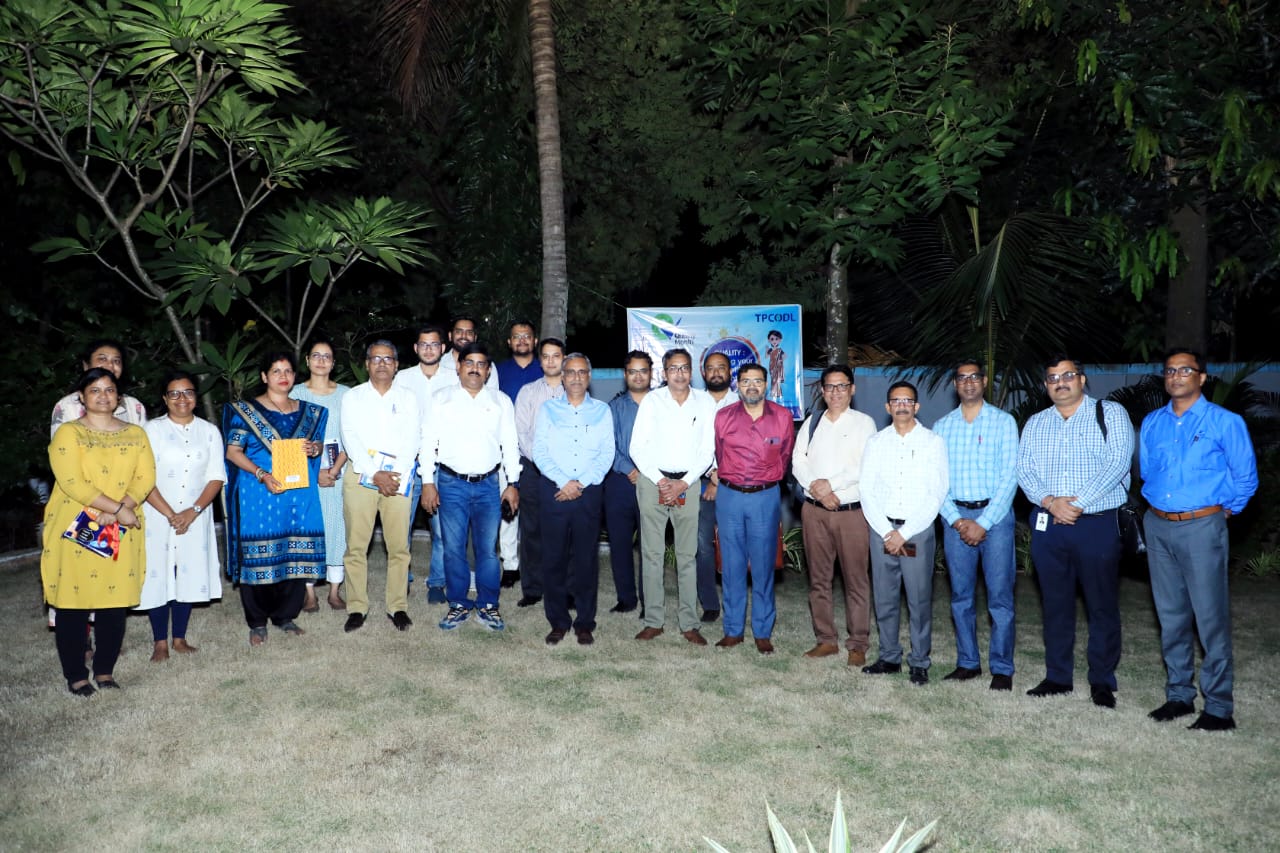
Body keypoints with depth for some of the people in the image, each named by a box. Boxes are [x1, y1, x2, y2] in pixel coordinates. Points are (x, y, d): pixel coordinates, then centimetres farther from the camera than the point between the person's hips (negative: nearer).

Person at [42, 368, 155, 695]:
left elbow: (146, 478, 0)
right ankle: (75, 675, 12)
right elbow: (71, 482, -12)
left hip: (121, 531, 3)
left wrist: (115, 513, -13)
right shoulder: (69, 433, -1)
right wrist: (118, 509, -16)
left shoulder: (135, 434, 10)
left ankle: (104, 670, 17)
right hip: (75, 530, -3)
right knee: (73, 600, 1)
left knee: (116, 601, 3)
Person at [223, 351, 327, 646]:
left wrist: (314, 448, -4)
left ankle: (286, 616, 17)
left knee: (296, 554, 2)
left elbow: (317, 444, 21)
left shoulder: (307, 411, 13)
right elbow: (233, 451, -3)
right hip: (258, 493, -3)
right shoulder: (246, 410, 2)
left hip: (299, 492, 3)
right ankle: (257, 623, 11)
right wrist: (262, 475, -17)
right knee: (258, 555, -2)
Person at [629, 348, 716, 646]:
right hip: (652, 480, 0)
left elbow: (707, 450, 2)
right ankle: (654, 620, 11)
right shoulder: (652, 400, 2)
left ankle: (689, 623, 10)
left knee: (688, 555, 3)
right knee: (652, 553, 3)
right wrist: (660, 481, -9)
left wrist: (683, 483, -8)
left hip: (688, 483, 0)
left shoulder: (705, 402, 4)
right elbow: (637, 447, 0)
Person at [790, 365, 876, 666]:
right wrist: (816, 489, -11)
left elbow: (866, 467, -10)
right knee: (819, 578, 9)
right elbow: (798, 461, 5)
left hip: (852, 511, -4)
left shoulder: (864, 423, 1)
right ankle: (826, 640, 19)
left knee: (856, 579, -1)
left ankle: (858, 644, 8)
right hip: (814, 509, 4)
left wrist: (831, 484, -15)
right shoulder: (812, 421, 12)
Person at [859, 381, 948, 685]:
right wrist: (886, 532, -7)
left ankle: (919, 662, 12)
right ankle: (889, 657, 20)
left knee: (919, 600, 1)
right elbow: (867, 492, 4)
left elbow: (936, 495, -6)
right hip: (882, 529, 2)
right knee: (884, 598, 7)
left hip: (918, 529, -2)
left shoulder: (933, 443, 0)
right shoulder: (876, 442, 8)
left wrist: (904, 533, -10)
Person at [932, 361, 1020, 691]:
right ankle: (968, 663, 19)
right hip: (956, 517, 3)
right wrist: (957, 520, -6)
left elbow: (1009, 476, -6)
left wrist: (984, 523, -11)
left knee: (1000, 596, -2)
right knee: (960, 595, 8)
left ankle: (1002, 669, 8)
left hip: (995, 515, -3)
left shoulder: (1003, 422, 0)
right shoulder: (942, 426, 9)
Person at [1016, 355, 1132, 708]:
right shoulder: (1035, 424, 13)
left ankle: (1102, 681, 15)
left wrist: (1077, 503, -15)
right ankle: (1057, 677, 20)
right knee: (1055, 604, 10)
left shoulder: (1110, 414, 1)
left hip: (1098, 523, -3)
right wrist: (1050, 502, -12)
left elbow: (1117, 464, -11)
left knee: (1102, 605, 3)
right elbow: (1024, 471, 6)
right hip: (1047, 525, 4)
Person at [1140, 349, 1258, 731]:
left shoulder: (1224, 422, -4)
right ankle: (1179, 695, 21)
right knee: (1171, 616, 11)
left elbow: (1245, 477, 2)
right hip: (1158, 527, 5)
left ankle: (1219, 707, 3)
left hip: (1201, 527, -5)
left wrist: (1224, 510, 8)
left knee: (1210, 617, -6)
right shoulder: (1152, 423, 10)